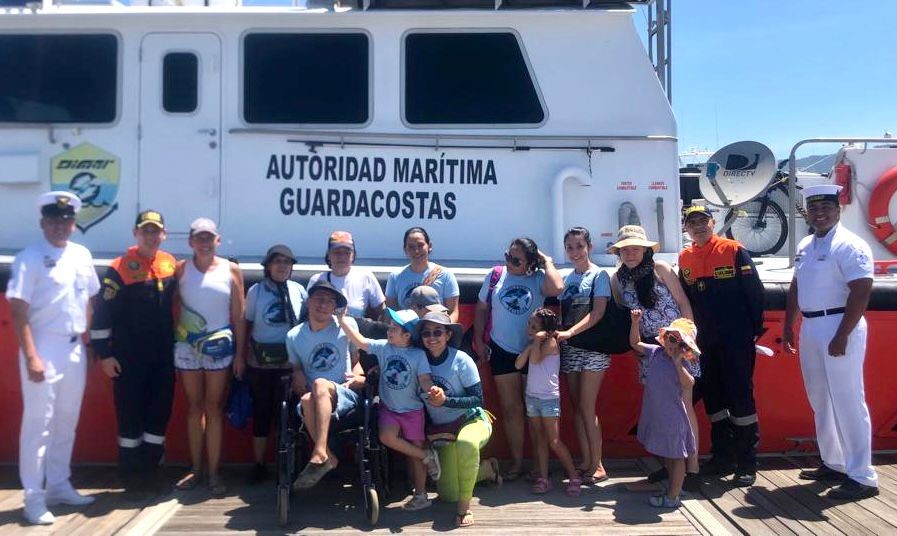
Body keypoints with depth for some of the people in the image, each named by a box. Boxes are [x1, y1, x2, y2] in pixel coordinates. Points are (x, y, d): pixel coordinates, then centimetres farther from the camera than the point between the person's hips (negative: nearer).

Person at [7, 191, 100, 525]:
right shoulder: (30, 258, -9)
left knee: (67, 423, 14)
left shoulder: (82, 255, 10)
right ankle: (34, 499, 8)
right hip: (45, 348, -6)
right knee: (38, 425, -1)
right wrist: (31, 357, -18)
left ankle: (59, 486, 27)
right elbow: (18, 310, -13)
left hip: (75, 348, 6)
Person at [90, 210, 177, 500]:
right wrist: (104, 353, -12)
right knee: (130, 416, 3)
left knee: (160, 413, 10)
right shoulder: (120, 269, -10)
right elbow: (102, 314, -10)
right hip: (128, 359, -5)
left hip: (163, 358, 5)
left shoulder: (170, 264, 5)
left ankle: (151, 473, 24)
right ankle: (132, 478, 15)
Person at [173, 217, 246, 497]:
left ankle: (214, 472, 6)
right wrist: (171, 340, -8)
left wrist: (240, 352, 0)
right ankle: (195, 468, 18)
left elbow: (238, 315, 2)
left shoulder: (231, 270, 2)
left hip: (219, 346, -1)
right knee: (194, 407, 9)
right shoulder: (181, 269, 3)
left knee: (214, 407, 2)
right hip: (187, 345, 1)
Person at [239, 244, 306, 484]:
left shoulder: (299, 290, 1)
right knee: (261, 412, 8)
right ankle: (259, 464, 19)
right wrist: (240, 356, 0)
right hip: (260, 363, 0)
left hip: (290, 363, 0)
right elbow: (246, 324, 4)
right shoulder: (256, 291, 0)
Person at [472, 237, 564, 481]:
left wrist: (547, 261, -19)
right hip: (502, 351, 2)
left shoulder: (538, 278, -10)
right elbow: (481, 309, 6)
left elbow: (557, 288, -33)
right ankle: (517, 461, 23)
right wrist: (478, 340, 3)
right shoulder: (496, 275, -3)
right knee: (510, 408, 11)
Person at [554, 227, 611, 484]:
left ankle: (597, 466, 2)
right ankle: (586, 462, 16)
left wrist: (570, 332, -23)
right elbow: (560, 312, 11)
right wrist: (556, 333, -8)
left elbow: (598, 313, -13)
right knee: (576, 407, 7)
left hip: (593, 347, -6)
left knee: (586, 408, -7)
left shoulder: (599, 275, -3)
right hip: (569, 348, 6)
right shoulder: (565, 277, 13)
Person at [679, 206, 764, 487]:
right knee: (712, 397, 11)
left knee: (741, 397, -1)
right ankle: (722, 457, 23)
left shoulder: (733, 250, -6)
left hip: (736, 340, -5)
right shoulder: (685, 258, 8)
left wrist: (756, 328, -7)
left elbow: (755, 290, -6)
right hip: (704, 342, 5)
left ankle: (747, 463, 7)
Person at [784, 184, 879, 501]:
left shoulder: (850, 246, -12)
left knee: (847, 402, -6)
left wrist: (842, 336, -22)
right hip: (810, 329, 9)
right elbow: (796, 288, 20)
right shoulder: (805, 246, 14)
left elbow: (861, 293, -18)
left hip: (838, 327, -9)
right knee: (820, 400, 15)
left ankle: (862, 477, 3)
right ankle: (833, 464, 28)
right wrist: (788, 326, 17)